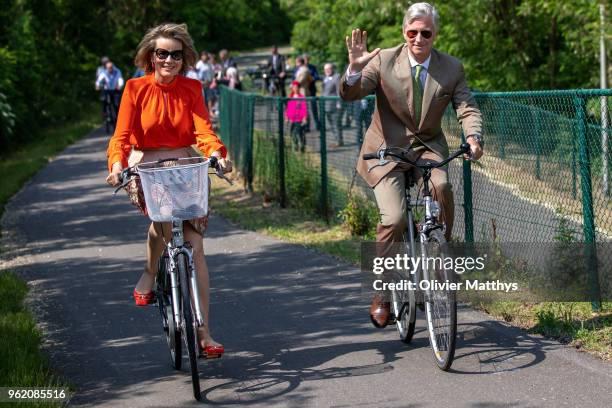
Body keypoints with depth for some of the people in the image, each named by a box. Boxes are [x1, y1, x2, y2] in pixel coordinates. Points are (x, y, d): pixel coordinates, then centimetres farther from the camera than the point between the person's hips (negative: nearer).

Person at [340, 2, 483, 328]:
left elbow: (467, 108, -7)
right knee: (394, 220, -19)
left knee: (442, 186, -30)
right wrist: (354, 69, -37)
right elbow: (349, 94, -15)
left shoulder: (451, 68, -2)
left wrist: (473, 136, -28)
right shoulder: (383, 61, -9)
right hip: (388, 150, -2)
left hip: (428, 148, 2)